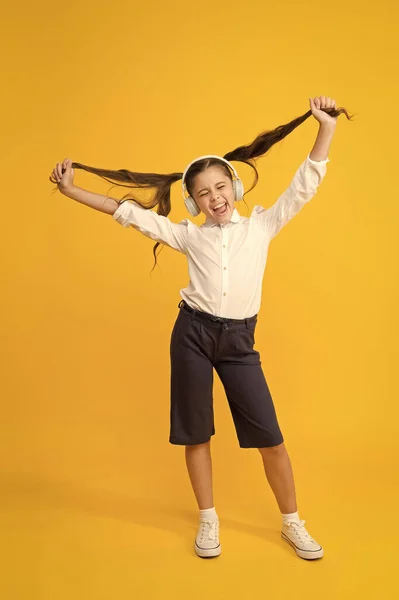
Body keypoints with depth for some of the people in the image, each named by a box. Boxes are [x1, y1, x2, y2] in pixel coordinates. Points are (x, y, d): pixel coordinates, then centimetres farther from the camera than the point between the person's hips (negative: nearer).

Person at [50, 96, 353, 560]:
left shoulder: (262, 225, 5)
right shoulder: (189, 235, 6)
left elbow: (306, 183, 2)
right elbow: (129, 213, 8)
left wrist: (326, 126, -6)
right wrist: (71, 190, 8)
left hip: (239, 341, 0)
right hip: (193, 335, 1)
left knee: (270, 438, 2)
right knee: (196, 434, 9)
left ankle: (292, 523, 24)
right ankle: (208, 521, 30)